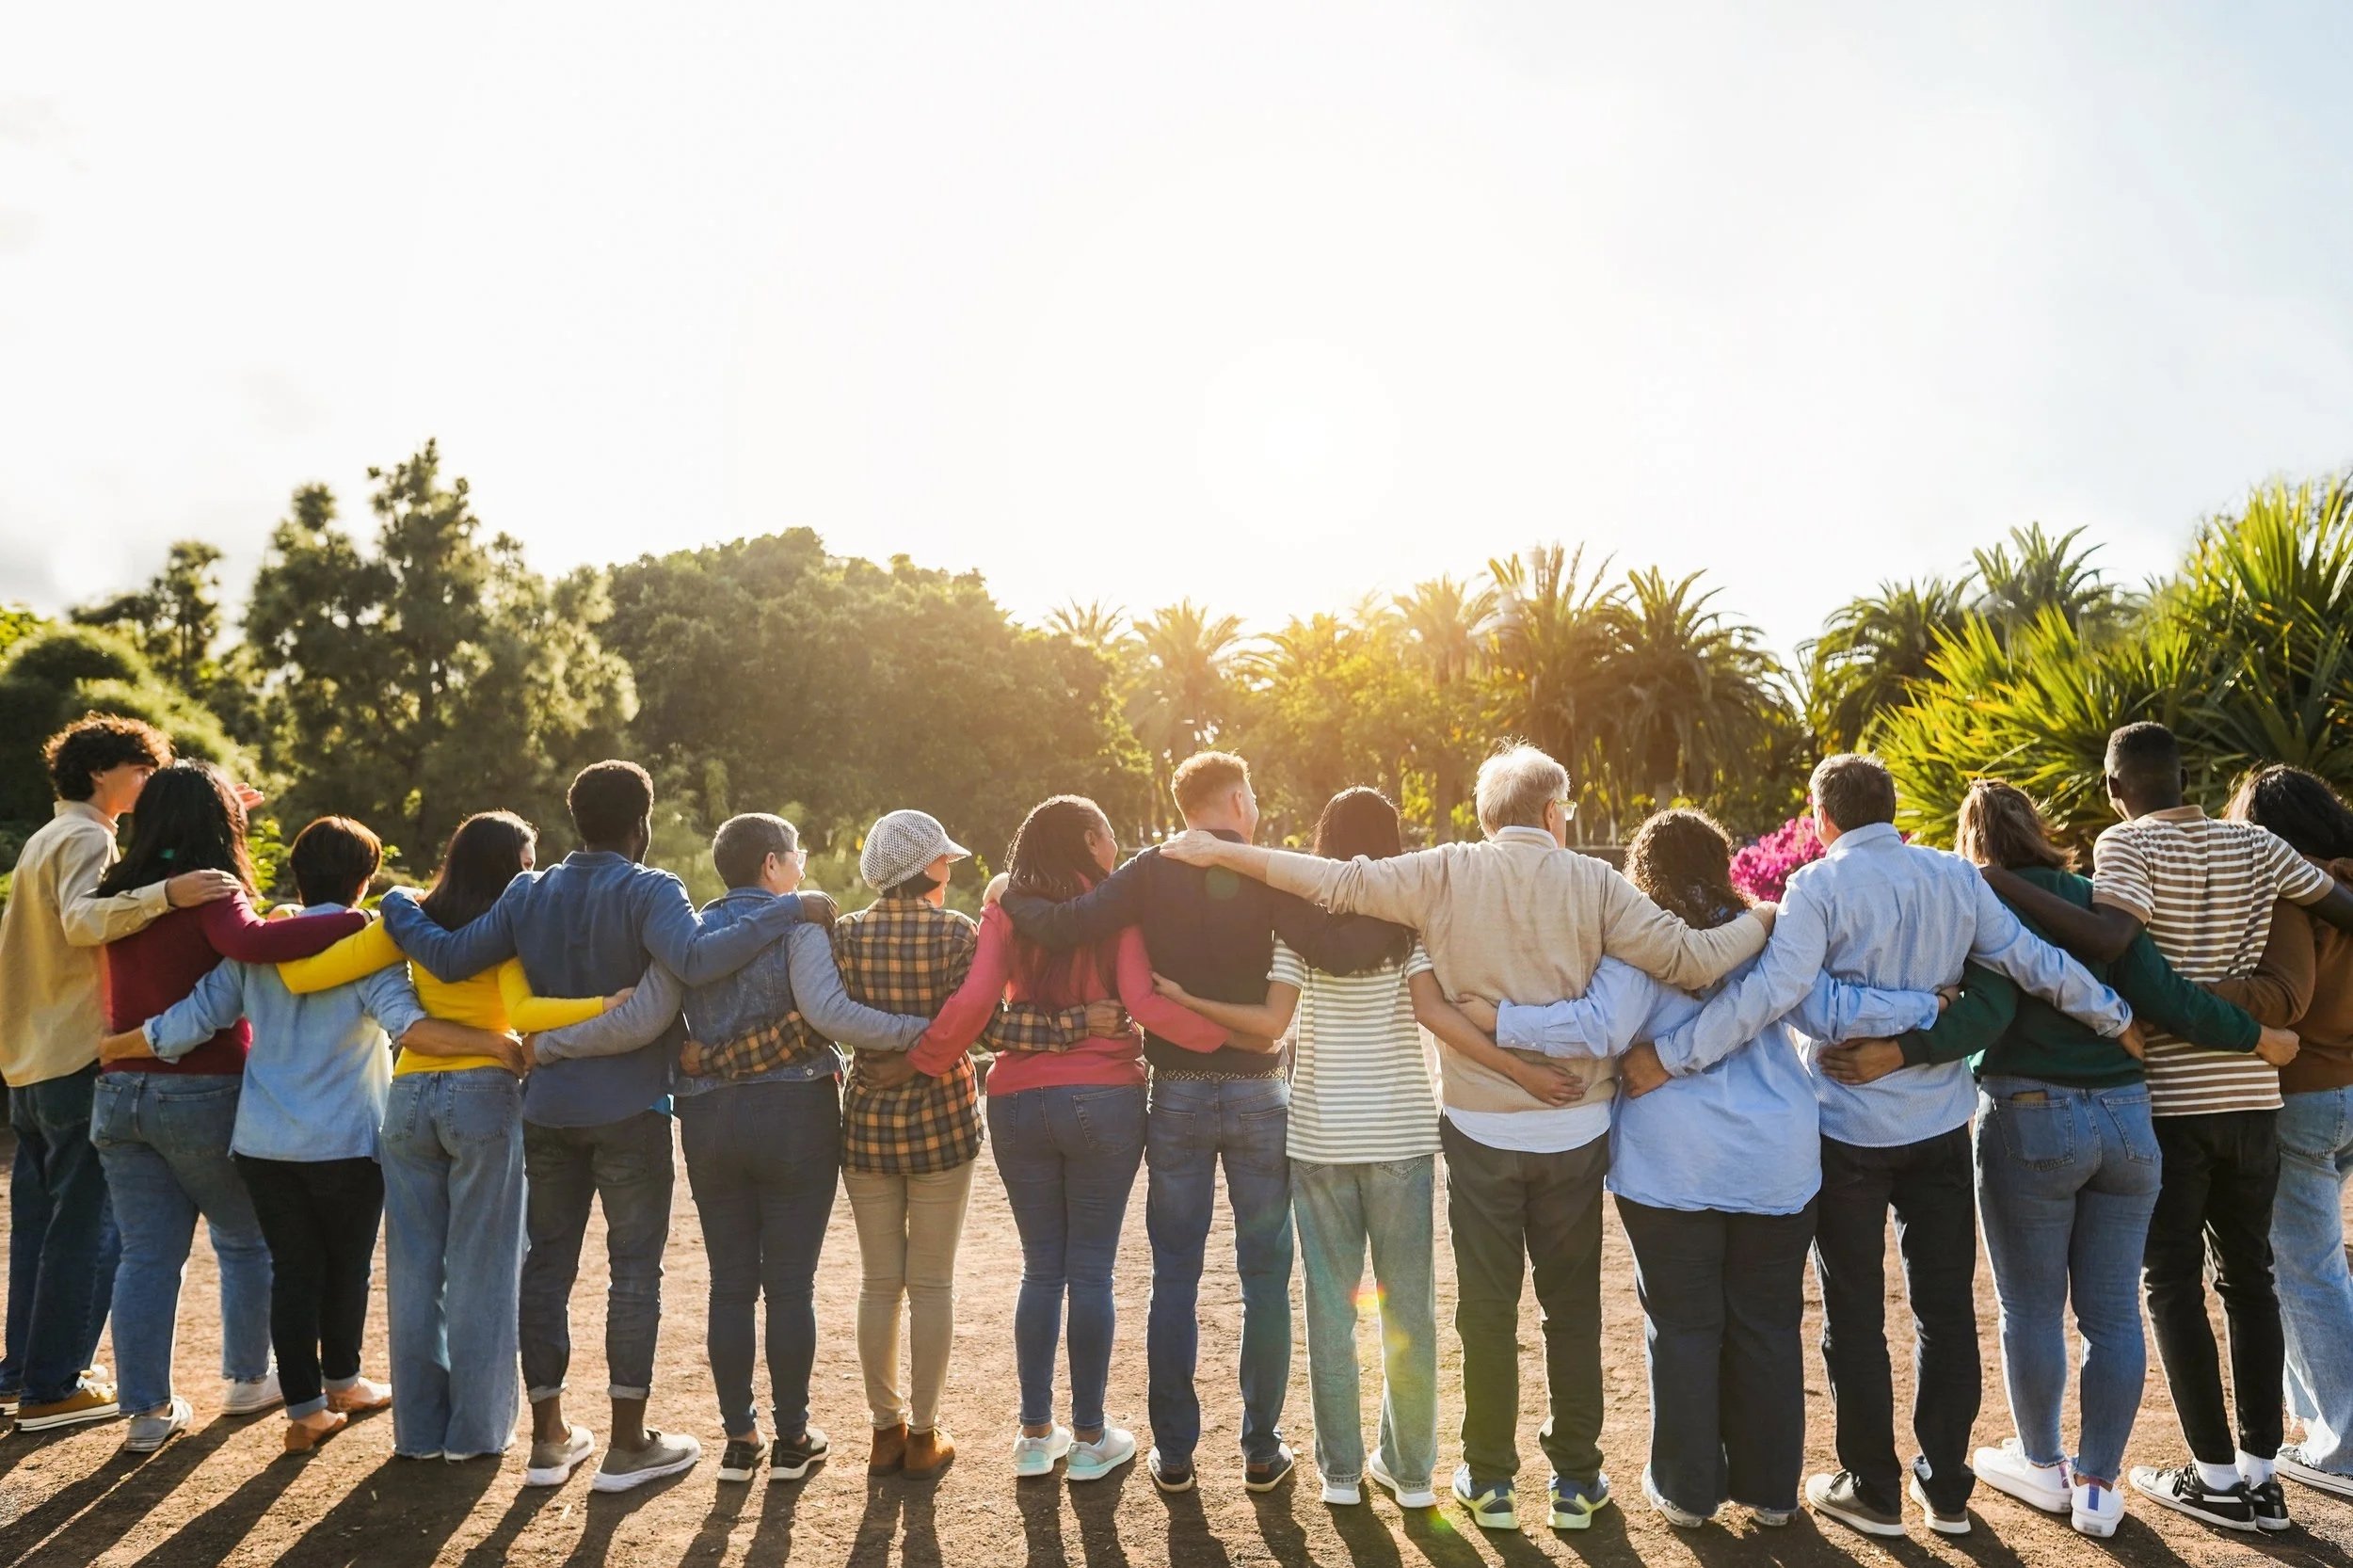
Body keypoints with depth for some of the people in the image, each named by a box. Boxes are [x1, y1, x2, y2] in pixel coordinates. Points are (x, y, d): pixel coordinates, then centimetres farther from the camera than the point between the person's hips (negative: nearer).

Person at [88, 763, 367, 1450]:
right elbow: (251, 943, -35)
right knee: (247, 1241, 14)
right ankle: (248, 1377, 26)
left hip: (121, 1092, 6)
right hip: (203, 1096, -6)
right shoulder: (210, 893, -15)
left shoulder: (119, 893, 6)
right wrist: (357, 921, -33)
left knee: (147, 1255, 10)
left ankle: (147, 1409, 12)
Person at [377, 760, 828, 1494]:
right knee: (635, 1269, 5)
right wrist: (786, 911, -28)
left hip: (546, 1109, 5)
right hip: (628, 1110, -5)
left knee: (546, 1263, 13)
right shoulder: (647, 891, -12)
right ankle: (627, 1444, 10)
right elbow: (695, 959, -31)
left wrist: (398, 907, 19)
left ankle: (549, 1438, 21)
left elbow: (448, 959, 1)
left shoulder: (528, 895, 4)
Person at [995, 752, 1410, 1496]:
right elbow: (1338, 949, -22)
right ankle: (1262, 1450, 18)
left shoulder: (1152, 872, -3)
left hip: (1177, 1096, 2)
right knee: (1265, 1279, 11)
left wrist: (1010, 898, 5)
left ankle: (1173, 1453, 17)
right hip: (1257, 1094, -1)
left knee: (1174, 1278, 10)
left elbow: (1064, 926, -13)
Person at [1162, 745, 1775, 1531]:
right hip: (1574, 1132, 0)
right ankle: (1576, 1479, 25)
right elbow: (1689, 959, -9)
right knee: (1573, 1307, 15)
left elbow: (1339, 882, -11)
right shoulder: (1593, 882, -7)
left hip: (1480, 1129, 0)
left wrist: (1220, 852, -5)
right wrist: (1767, 921, 9)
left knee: (1487, 1305, 12)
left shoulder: (1446, 873, -7)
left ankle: (1490, 1479, 21)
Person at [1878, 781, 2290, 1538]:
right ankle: (2097, 1485, 19)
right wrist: (2260, 1036, 11)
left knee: (2031, 1308, 10)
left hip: (2030, 1121, -5)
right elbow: (2163, 997, -2)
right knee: (2113, 1311, 11)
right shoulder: (2098, 900, 6)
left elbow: (1986, 1013, -21)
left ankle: (2042, 1464, 25)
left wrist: (1896, 1050, -31)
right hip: (2125, 1118, 5)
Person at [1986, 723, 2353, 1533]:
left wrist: (1998, 880, -26)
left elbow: (2109, 939, -27)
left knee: (2172, 1282, 5)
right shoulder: (2252, 843, 6)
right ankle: (2261, 1472, 18)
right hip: (2252, 1091, 5)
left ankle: (2216, 1477, 9)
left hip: (2170, 1096, -5)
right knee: (2248, 1276, 13)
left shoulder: (2126, 843, -10)